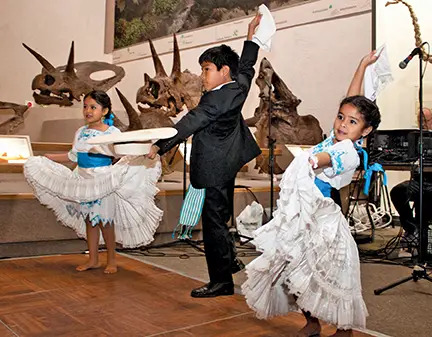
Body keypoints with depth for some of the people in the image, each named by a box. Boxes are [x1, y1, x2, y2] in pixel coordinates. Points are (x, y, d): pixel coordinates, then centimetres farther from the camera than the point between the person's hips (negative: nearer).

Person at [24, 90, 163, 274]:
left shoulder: (112, 132, -7)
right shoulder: (81, 132, 8)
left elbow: (124, 155, -11)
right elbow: (73, 156, 16)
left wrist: (141, 155, -31)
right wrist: (46, 157, 20)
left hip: (104, 181, -5)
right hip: (84, 181, 5)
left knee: (105, 220, 1)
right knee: (89, 220, 11)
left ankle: (111, 260, 17)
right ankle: (93, 259, 23)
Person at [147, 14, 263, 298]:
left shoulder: (216, 99, -21)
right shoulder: (239, 87, 4)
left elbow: (188, 125, -24)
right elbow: (245, 67, 24)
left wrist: (159, 146, -23)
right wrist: (251, 35, 32)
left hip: (215, 171, -10)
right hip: (228, 164, 10)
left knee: (214, 222, -5)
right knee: (221, 218, 22)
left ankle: (221, 282, 2)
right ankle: (229, 261, 36)